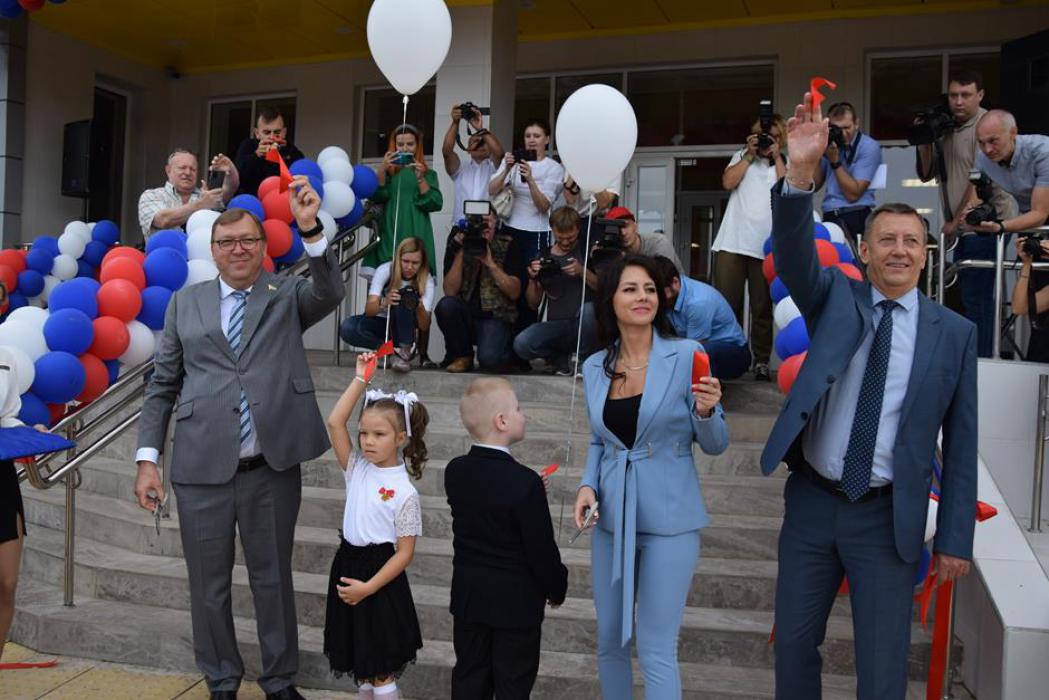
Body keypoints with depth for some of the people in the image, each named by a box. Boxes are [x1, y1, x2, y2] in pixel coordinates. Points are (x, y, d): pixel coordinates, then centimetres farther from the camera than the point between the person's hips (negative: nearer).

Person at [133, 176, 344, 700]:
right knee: (209, 585, 13)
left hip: (273, 468, -1)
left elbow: (329, 293, -15)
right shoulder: (185, 303, 10)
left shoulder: (287, 295, 7)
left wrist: (310, 229, -29)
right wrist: (147, 459, 2)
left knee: (274, 578, 12)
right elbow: (162, 384, 9)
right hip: (202, 467, 2)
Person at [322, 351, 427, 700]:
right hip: (348, 564, 6)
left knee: (380, 670, 4)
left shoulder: (404, 492, -14)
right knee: (359, 659, 18)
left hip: (379, 574, -6)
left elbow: (405, 553, -13)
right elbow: (334, 421, -10)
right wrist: (361, 378, -13)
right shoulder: (357, 468, 0)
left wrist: (368, 587, -18)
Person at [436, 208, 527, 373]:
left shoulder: (508, 244, -3)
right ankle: (462, 355, -2)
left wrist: (490, 263, -19)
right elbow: (450, 292, -9)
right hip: (465, 315, 3)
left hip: (496, 317, -3)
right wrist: (460, 253, -18)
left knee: (489, 359, -30)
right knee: (446, 305, -28)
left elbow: (514, 293, -9)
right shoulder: (457, 243, -1)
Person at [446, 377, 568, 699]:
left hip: (468, 596, 6)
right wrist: (557, 588, 0)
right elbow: (542, 549, -18)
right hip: (516, 602, -5)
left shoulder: (455, 471, -6)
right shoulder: (525, 482, -26)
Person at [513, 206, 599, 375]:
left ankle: (587, 361, -8)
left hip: (582, 324, -1)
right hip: (556, 324, 2)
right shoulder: (544, 257, 12)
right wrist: (532, 279, -6)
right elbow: (533, 304, 12)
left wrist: (583, 272, -16)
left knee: (589, 308, -36)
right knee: (520, 344, -26)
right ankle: (561, 358, 5)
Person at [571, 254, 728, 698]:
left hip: (669, 518, -4)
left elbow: (715, 445, -4)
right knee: (609, 640, 16)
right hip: (612, 517, 5)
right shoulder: (594, 367, 4)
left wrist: (706, 410, -25)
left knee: (656, 650, -1)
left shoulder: (687, 355, -9)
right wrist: (587, 485, -1)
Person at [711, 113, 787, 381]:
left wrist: (777, 157, 1)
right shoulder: (741, 156, 16)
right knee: (726, 304, -2)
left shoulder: (786, 163, 14)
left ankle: (761, 361, 8)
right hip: (732, 243, 1)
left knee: (763, 308, 2)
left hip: (767, 246, 0)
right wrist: (750, 155, 0)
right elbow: (728, 183, 0)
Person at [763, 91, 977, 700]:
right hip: (811, 502, 1)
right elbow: (794, 253, -19)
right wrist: (801, 173, -35)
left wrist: (956, 538, 0)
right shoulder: (836, 298, 2)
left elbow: (960, 443, 1)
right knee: (794, 644, 13)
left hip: (889, 517, -1)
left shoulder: (954, 332, -1)